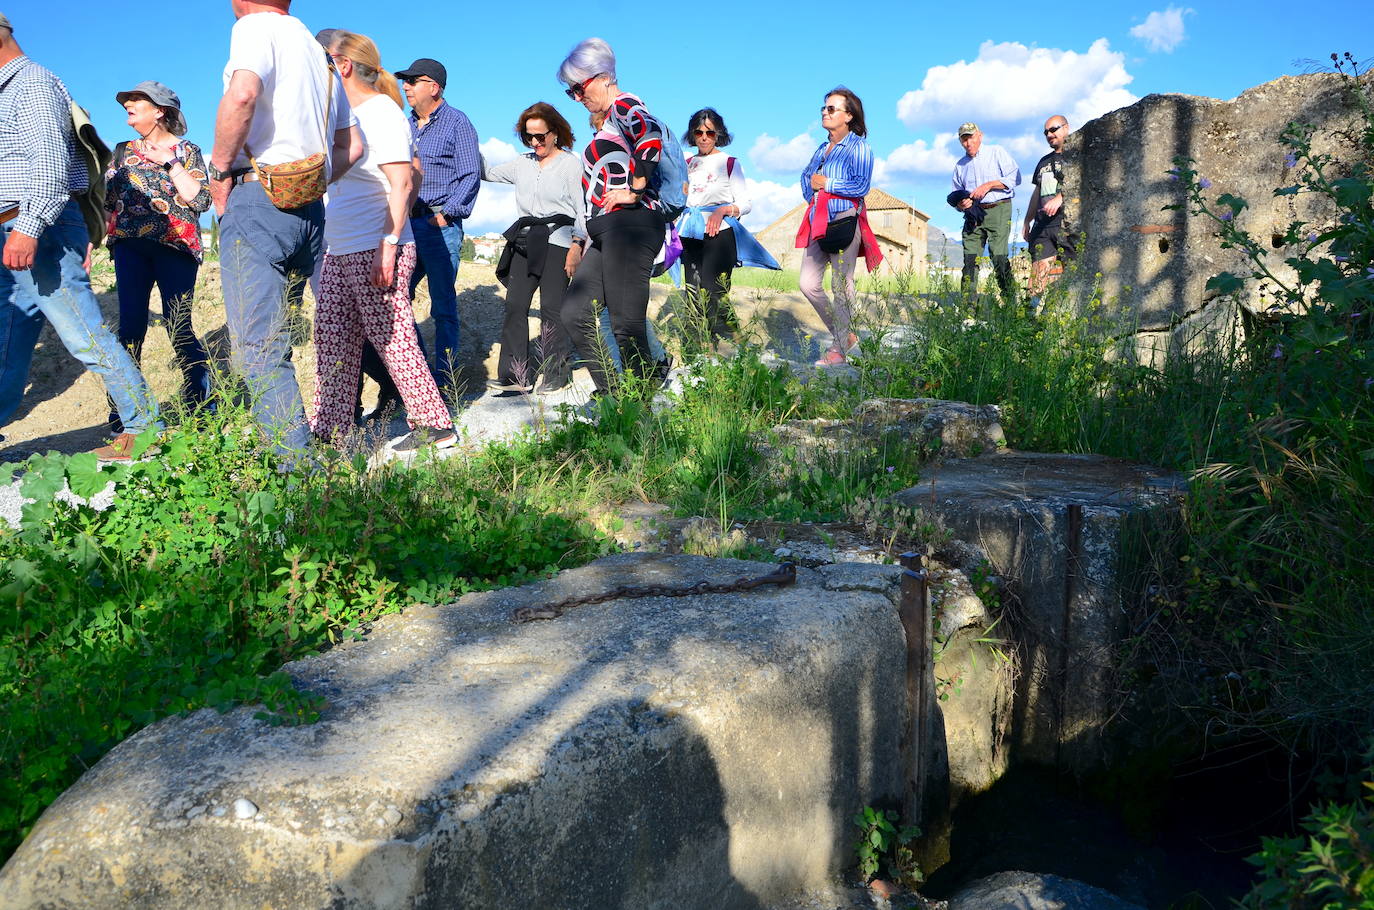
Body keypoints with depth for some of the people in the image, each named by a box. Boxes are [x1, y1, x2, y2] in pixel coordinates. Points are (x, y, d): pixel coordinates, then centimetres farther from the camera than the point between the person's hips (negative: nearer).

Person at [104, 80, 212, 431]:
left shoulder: (186, 151, 6)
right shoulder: (123, 151, 19)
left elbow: (201, 200, -6)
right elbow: (106, 198, 19)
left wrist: (169, 162, -8)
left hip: (175, 247, -4)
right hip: (130, 247, 4)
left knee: (178, 326, -6)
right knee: (130, 324, -3)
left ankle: (200, 397, 9)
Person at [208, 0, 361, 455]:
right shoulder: (318, 50, 23)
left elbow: (242, 94, -23)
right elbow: (352, 146, 25)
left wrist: (221, 169, -11)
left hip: (259, 200, -8)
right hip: (308, 208, 8)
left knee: (258, 349, -10)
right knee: (272, 342, 16)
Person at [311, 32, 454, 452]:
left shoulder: (382, 113, -8)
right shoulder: (346, 115, 18)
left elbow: (402, 183, -16)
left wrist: (388, 245, -22)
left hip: (376, 252, -9)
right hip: (340, 252, 9)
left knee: (393, 341, -7)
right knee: (332, 339, 9)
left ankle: (435, 425, 2)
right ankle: (329, 429, 15)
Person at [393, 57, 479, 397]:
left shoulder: (457, 122, 0)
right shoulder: (405, 126, 19)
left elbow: (470, 176, -7)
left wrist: (445, 214, -15)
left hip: (440, 225, -7)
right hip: (404, 224, 7)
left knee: (443, 306, -3)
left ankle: (445, 381, 3)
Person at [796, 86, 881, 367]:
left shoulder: (858, 147, -4)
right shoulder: (822, 149, 20)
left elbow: (861, 186, -15)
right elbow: (806, 175, 33)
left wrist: (826, 183, -10)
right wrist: (811, 192, 12)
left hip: (844, 223, -8)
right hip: (818, 224, 8)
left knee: (842, 286, -5)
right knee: (808, 284, 3)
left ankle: (838, 349, 1)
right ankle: (845, 335, 18)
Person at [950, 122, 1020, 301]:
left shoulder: (997, 153, 7)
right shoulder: (960, 165, 20)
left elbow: (1015, 177, -1)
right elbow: (956, 194, 24)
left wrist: (988, 185, -9)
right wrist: (961, 204, 0)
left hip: (998, 211, -4)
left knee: (999, 257, -15)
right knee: (970, 260, -4)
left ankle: (1009, 299, -12)